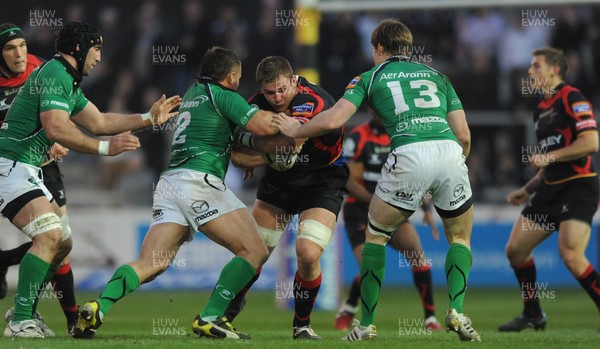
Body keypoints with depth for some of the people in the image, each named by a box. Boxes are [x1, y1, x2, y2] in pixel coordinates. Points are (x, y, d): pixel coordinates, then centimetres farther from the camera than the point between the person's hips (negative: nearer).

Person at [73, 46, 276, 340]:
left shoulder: (193, 93, 27)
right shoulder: (223, 96, 2)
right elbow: (264, 125, -6)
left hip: (169, 183, 8)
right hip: (199, 181, -8)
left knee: (149, 264, -3)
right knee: (254, 251, -3)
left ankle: (98, 308, -26)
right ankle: (210, 318, -15)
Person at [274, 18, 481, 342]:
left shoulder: (370, 77, 19)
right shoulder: (436, 76, 28)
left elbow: (332, 120, 7)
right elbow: (464, 135, 19)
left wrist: (295, 130, 25)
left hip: (409, 155, -2)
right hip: (449, 153, 2)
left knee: (376, 235, 20)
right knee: (460, 237, 23)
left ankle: (366, 324, 18)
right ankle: (457, 312, 0)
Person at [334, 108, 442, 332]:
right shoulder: (359, 137, -11)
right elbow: (351, 182, -13)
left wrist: (427, 209, -2)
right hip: (360, 210, -4)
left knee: (415, 250, -19)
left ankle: (430, 318, -12)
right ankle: (347, 311, 14)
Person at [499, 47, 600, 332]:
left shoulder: (572, 98, -9)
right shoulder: (540, 110, 18)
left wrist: (549, 157, -18)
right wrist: (527, 190, 21)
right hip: (550, 189, 9)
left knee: (571, 256, -24)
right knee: (515, 249, 7)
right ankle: (533, 315, 22)